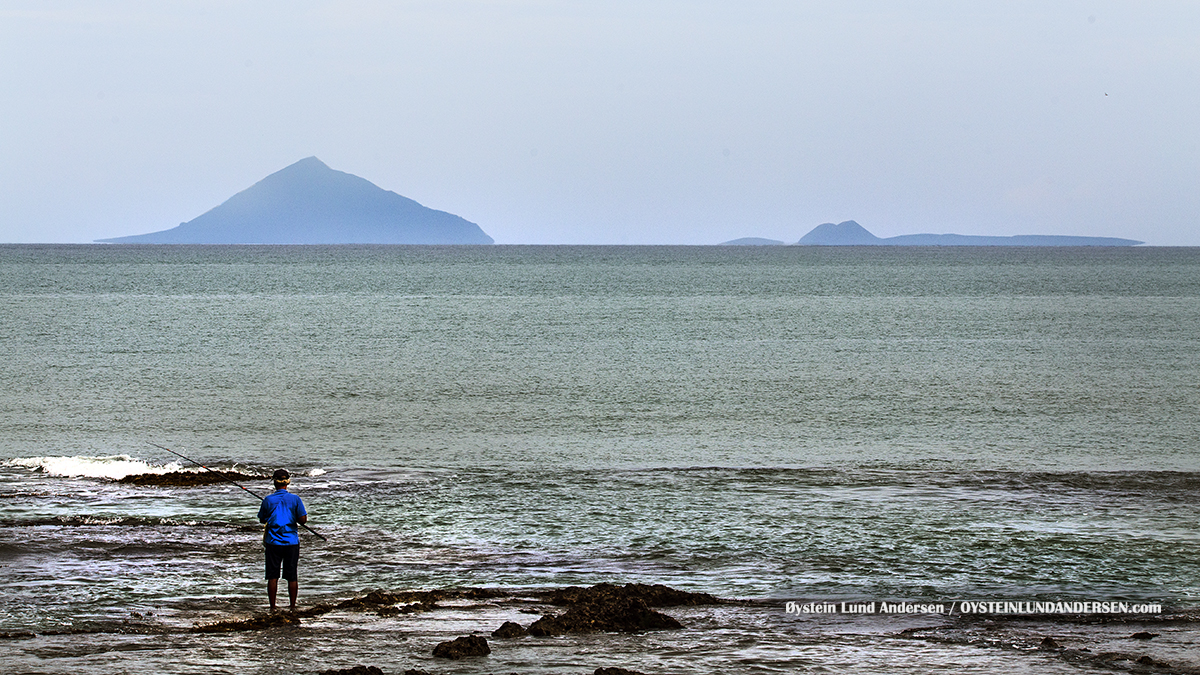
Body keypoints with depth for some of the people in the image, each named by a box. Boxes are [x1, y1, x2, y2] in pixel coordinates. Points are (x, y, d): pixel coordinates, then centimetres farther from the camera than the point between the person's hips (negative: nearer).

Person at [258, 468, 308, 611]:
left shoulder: (268, 500, -5)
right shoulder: (294, 499, -6)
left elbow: (262, 520, 5)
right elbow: (303, 520, -5)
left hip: (273, 542, 0)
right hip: (291, 541, 0)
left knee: (272, 576, 5)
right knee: (292, 576, 8)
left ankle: (273, 607, 5)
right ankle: (293, 607, 10)